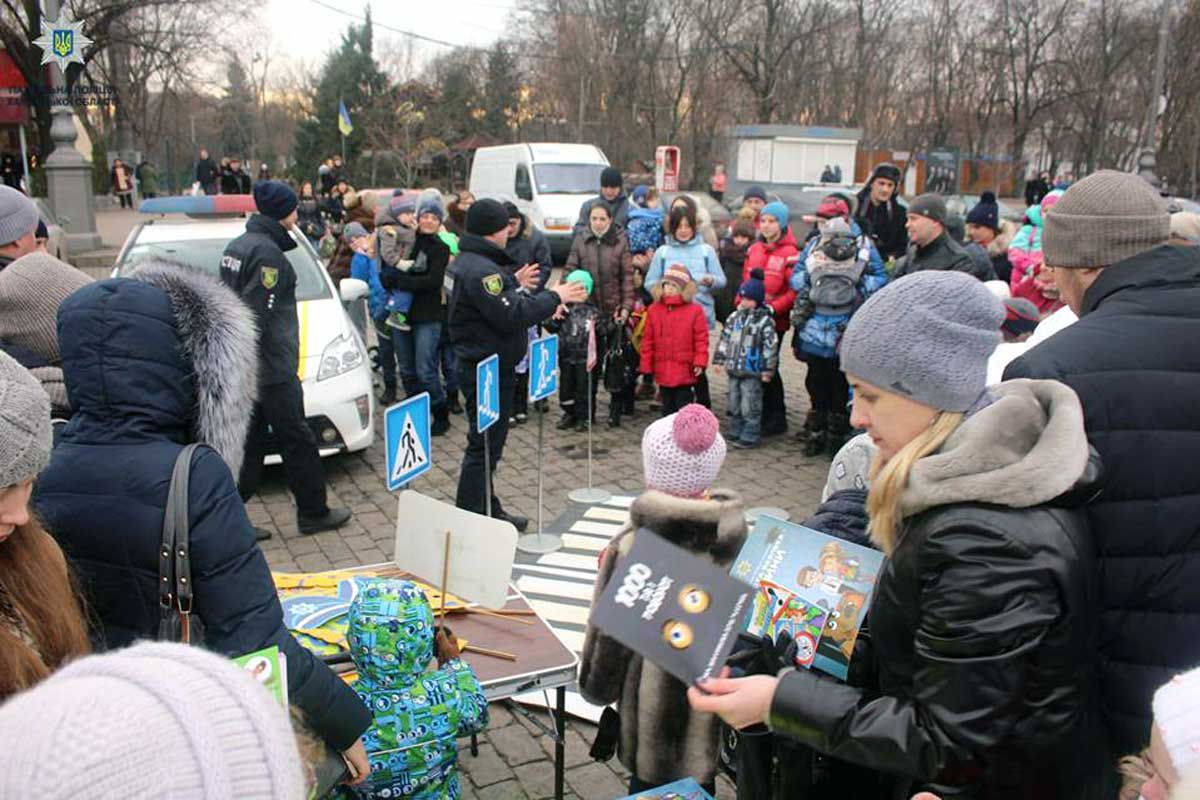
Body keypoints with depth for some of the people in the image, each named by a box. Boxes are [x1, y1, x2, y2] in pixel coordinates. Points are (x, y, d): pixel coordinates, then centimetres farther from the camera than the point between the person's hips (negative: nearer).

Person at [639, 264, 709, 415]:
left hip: (685, 372, -3)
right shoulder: (654, 310, 4)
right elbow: (647, 340, 6)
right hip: (663, 372, 3)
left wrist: (700, 362, -12)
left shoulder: (695, 310, -5)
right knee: (667, 407, 15)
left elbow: (701, 339, -5)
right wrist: (646, 366, 4)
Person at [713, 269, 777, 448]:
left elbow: (770, 346, -10)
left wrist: (767, 370, -11)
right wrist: (718, 359, 11)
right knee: (734, 404, 15)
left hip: (752, 372, -6)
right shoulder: (735, 317, 8)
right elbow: (724, 338, 14)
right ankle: (736, 432, 27)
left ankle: (750, 436, 6)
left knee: (750, 406, -3)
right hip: (734, 369, 6)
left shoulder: (765, 321, -9)